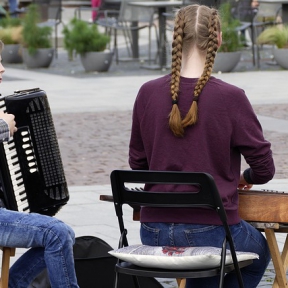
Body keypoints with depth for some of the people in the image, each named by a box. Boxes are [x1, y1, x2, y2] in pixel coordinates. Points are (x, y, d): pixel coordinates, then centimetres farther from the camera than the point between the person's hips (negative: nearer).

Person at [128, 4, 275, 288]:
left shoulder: (148, 93, -4)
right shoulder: (231, 98, -14)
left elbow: (137, 163, 7)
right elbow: (264, 169, -6)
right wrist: (244, 177, 16)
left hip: (154, 234, 4)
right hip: (212, 230, -4)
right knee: (257, 253, 31)